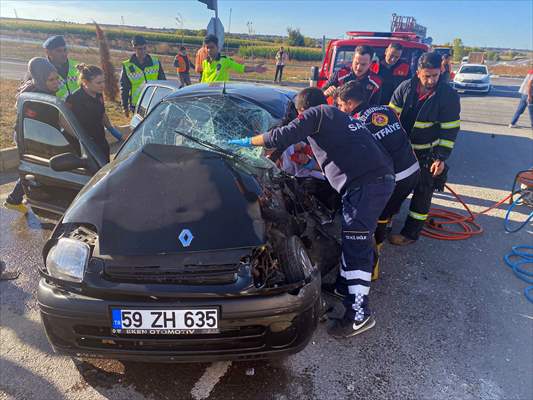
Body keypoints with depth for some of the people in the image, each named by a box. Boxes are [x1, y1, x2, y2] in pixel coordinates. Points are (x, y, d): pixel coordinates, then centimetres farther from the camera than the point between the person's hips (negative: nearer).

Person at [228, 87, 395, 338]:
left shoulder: (316, 113, 3)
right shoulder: (339, 117, 30)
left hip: (366, 183, -10)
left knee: (356, 246, -8)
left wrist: (248, 141, 5)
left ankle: (359, 315, -5)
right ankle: (345, 284, 33)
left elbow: (283, 137, -7)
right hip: (382, 178, 10)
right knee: (351, 239, 19)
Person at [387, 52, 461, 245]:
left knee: (422, 192, -1)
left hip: (428, 153, -3)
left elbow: (450, 130, -13)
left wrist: (441, 158, -18)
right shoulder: (405, 88, -7)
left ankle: (411, 233, 10)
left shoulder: (449, 95, -15)